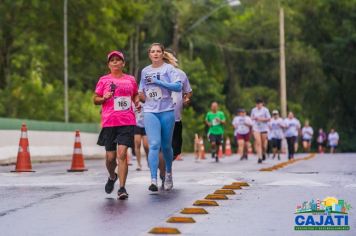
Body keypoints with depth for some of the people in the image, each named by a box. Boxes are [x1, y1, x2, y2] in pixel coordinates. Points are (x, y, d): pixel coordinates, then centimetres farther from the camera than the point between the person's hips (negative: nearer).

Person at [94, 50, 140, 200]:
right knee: (110, 157, 5)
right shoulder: (104, 80, 7)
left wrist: (137, 102, 6)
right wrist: (104, 98, -10)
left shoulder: (130, 80, 12)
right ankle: (112, 177, 37)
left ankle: (122, 188, -10)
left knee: (122, 153, -13)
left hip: (127, 122, 0)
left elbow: (135, 95, 27)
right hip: (109, 122, 0)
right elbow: (95, 99, 10)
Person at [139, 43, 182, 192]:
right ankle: (153, 180, -19)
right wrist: (141, 95, 3)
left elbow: (178, 86, -13)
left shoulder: (168, 68, 1)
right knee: (154, 145, -13)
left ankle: (168, 173, 35)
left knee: (166, 146, 9)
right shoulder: (145, 71, 14)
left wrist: (159, 82, -17)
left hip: (167, 111, -2)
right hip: (150, 112, 2)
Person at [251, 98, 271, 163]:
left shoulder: (265, 110, -3)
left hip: (264, 128, -1)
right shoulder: (253, 110, 6)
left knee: (263, 142, 7)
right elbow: (252, 118, 17)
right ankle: (260, 157, -16)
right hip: (256, 128, 1)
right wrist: (254, 118, -6)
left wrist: (262, 119, -17)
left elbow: (269, 119, -3)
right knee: (258, 142, -13)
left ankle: (264, 153, 37)